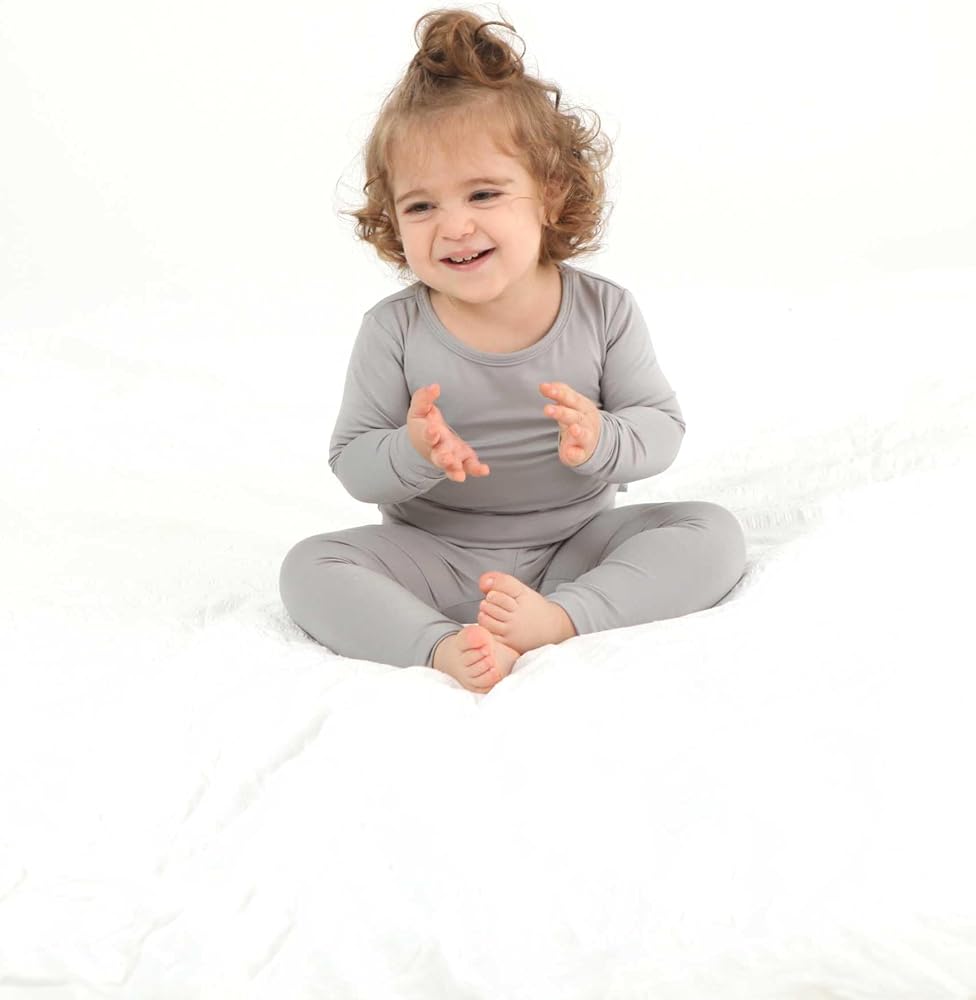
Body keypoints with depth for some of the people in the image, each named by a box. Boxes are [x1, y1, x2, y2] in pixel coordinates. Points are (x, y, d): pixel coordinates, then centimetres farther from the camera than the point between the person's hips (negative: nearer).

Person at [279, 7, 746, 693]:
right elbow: (350, 461, -7)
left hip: (579, 544, 1)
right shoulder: (393, 332, -9)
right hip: (437, 556, -1)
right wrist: (412, 455, -30)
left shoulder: (604, 311, -7)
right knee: (309, 567, -21)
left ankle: (558, 619, -33)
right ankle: (444, 647, -39)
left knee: (714, 533, -17)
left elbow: (664, 427, -4)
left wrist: (600, 441, -28)